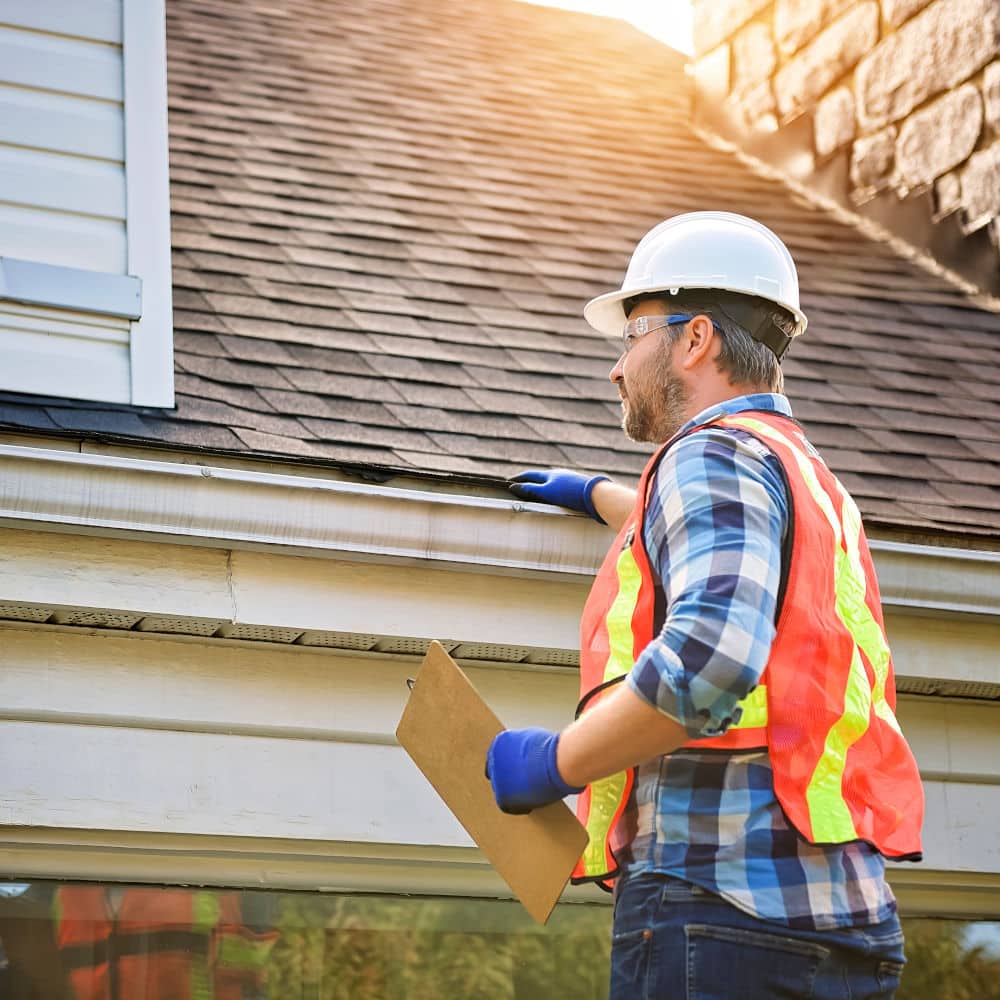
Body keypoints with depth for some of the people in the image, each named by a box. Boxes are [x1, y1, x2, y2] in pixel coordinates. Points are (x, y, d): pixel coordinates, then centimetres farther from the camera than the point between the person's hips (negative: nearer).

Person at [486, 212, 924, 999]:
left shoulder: (717, 456, -6)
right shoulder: (810, 480, 24)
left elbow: (710, 654, -25)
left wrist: (556, 763, -14)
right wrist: (600, 496, 65)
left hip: (722, 913, -9)